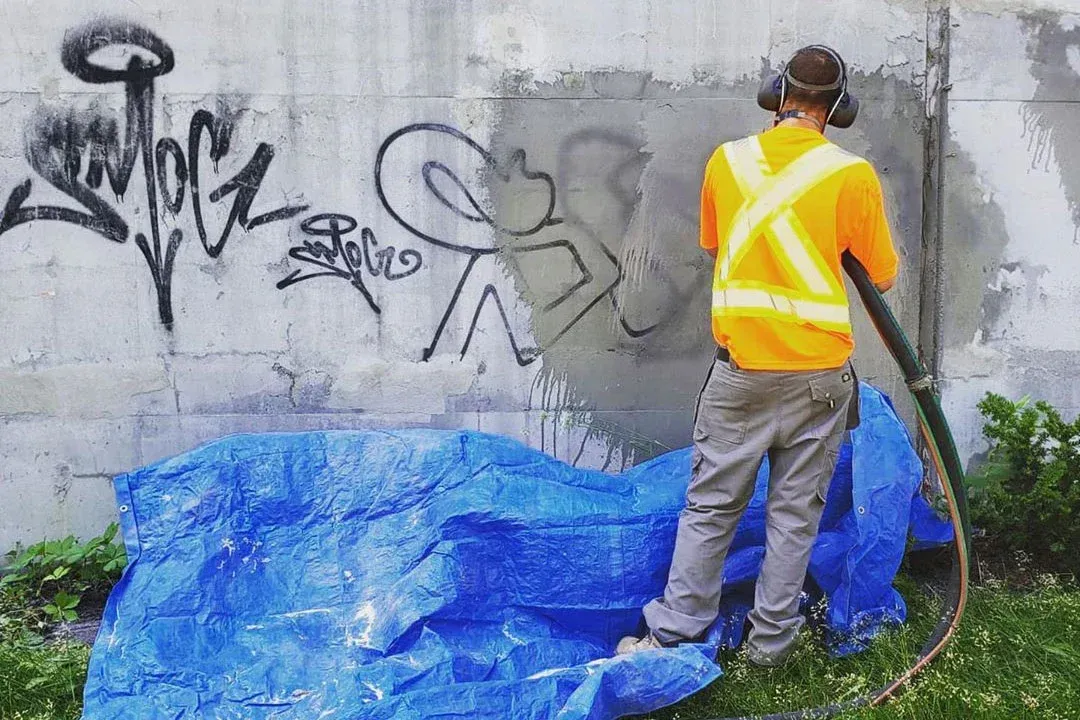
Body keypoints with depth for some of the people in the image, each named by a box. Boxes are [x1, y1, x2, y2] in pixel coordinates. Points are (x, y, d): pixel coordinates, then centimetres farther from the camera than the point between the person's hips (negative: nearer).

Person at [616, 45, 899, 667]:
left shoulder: (727, 160, 0)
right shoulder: (852, 175, -7)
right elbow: (884, 278, 2)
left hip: (740, 365, 1)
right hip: (817, 370, -1)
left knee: (711, 504, 11)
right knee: (795, 512, 11)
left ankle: (673, 632, 17)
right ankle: (772, 640, 22)